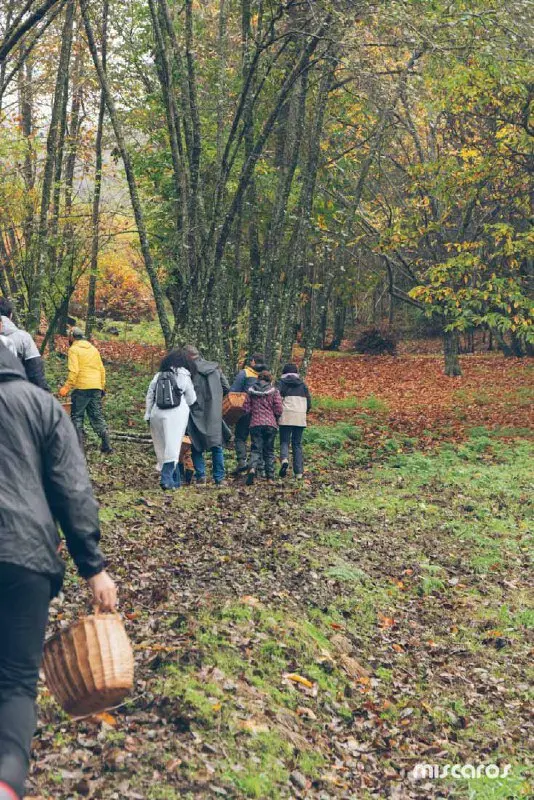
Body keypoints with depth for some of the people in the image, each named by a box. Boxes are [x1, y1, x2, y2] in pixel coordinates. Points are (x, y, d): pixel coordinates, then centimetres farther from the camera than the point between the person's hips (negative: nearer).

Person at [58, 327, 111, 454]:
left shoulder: (74, 349, -3)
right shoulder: (93, 349, 17)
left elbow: (74, 371, -15)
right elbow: (102, 369, 16)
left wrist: (67, 387, -15)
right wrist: (102, 386, 20)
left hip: (82, 388, -6)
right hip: (96, 387, 6)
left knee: (77, 417, 2)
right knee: (97, 416, 11)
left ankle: (79, 447, -3)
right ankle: (106, 445, 7)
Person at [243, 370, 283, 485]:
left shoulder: (251, 391, 6)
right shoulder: (274, 391, 1)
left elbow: (246, 408, 3)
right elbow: (279, 410, -5)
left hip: (255, 424, 1)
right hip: (271, 424, -1)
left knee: (256, 449, 1)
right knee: (269, 451, 10)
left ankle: (252, 469, -27)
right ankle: (270, 477, 9)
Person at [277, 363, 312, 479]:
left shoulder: (281, 382, 5)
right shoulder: (302, 384, 15)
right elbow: (309, 403, 13)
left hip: (286, 417, -3)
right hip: (300, 417, 3)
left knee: (284, 441, 4)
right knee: (297, 444, 9)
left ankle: (284, 459, -26)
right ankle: (299, 472, 3)